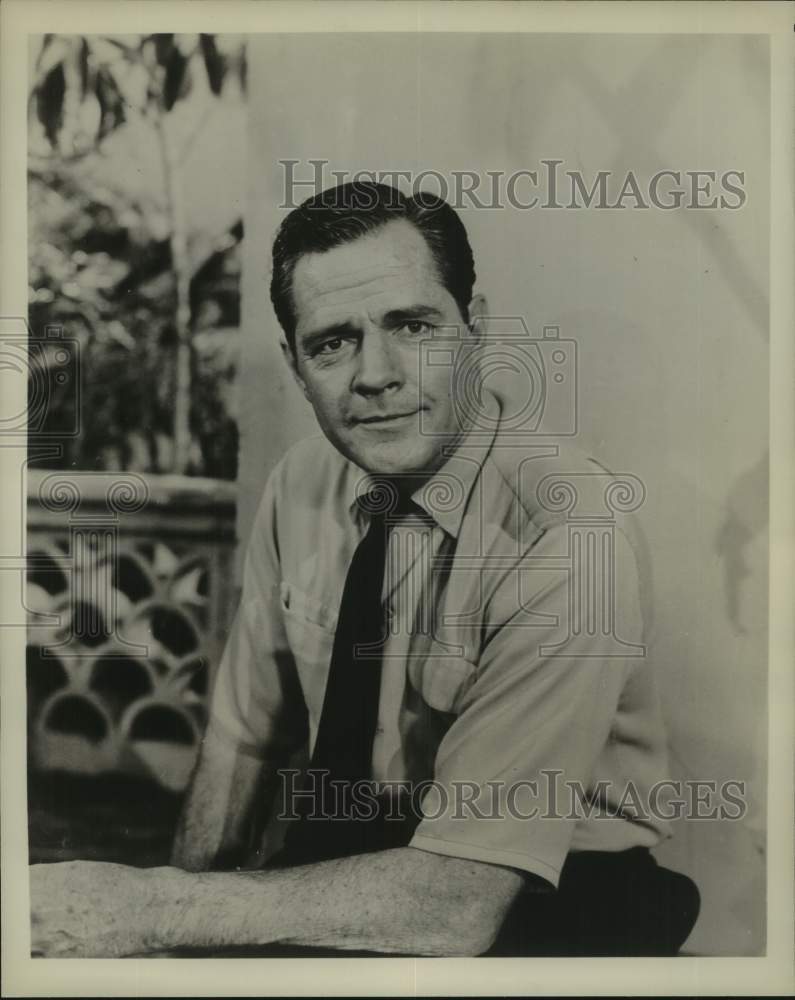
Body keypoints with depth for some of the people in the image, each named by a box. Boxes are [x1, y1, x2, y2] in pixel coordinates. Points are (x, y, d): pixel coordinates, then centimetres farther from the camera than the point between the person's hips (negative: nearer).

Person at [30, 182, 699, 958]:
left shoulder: (568, 533, -26)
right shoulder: (301, 483, -6)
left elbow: (455, 904, -29)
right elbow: (243, 738, 3)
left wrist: (150, 907, -29)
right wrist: (179, 925, -10)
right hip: (355, 843, 5)